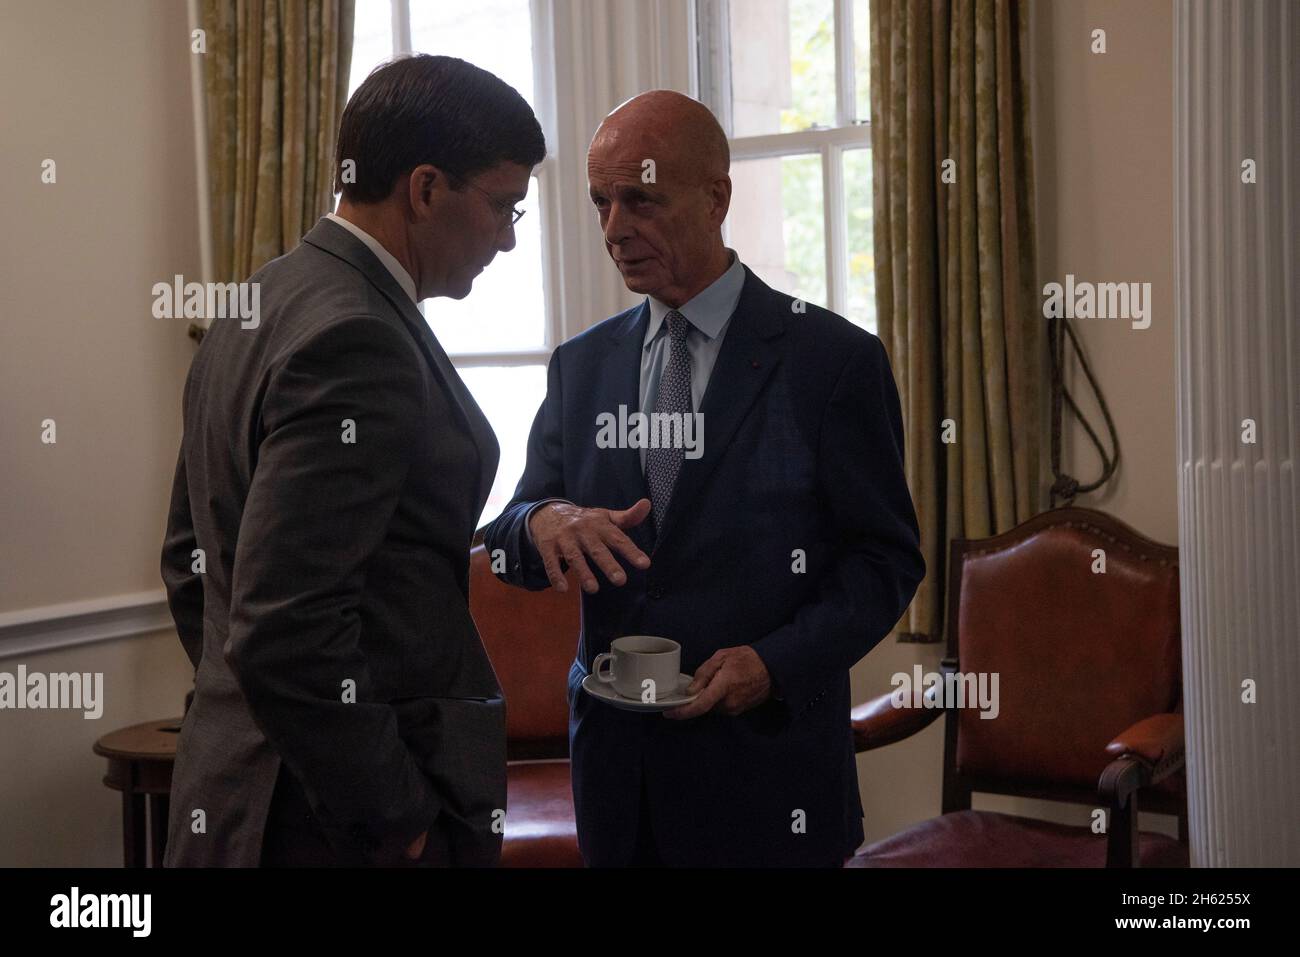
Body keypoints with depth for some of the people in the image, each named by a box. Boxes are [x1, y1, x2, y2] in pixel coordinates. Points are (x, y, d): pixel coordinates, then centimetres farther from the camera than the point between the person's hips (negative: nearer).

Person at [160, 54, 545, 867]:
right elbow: (284, 630, -27)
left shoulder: (255, 312, 8)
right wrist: (401, 817, -17)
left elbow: (191, 562, 17)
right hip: (343, 826, -9)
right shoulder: (357, 342, -21)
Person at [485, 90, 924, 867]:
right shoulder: (582, 364, 7)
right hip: (616, 762, 4)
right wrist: (542, 522, -18)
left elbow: (888, 559, -5)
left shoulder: (835, 358, -6)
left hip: (767, 761, -4)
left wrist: (776, 661, -19)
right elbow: (510, 546, 6)